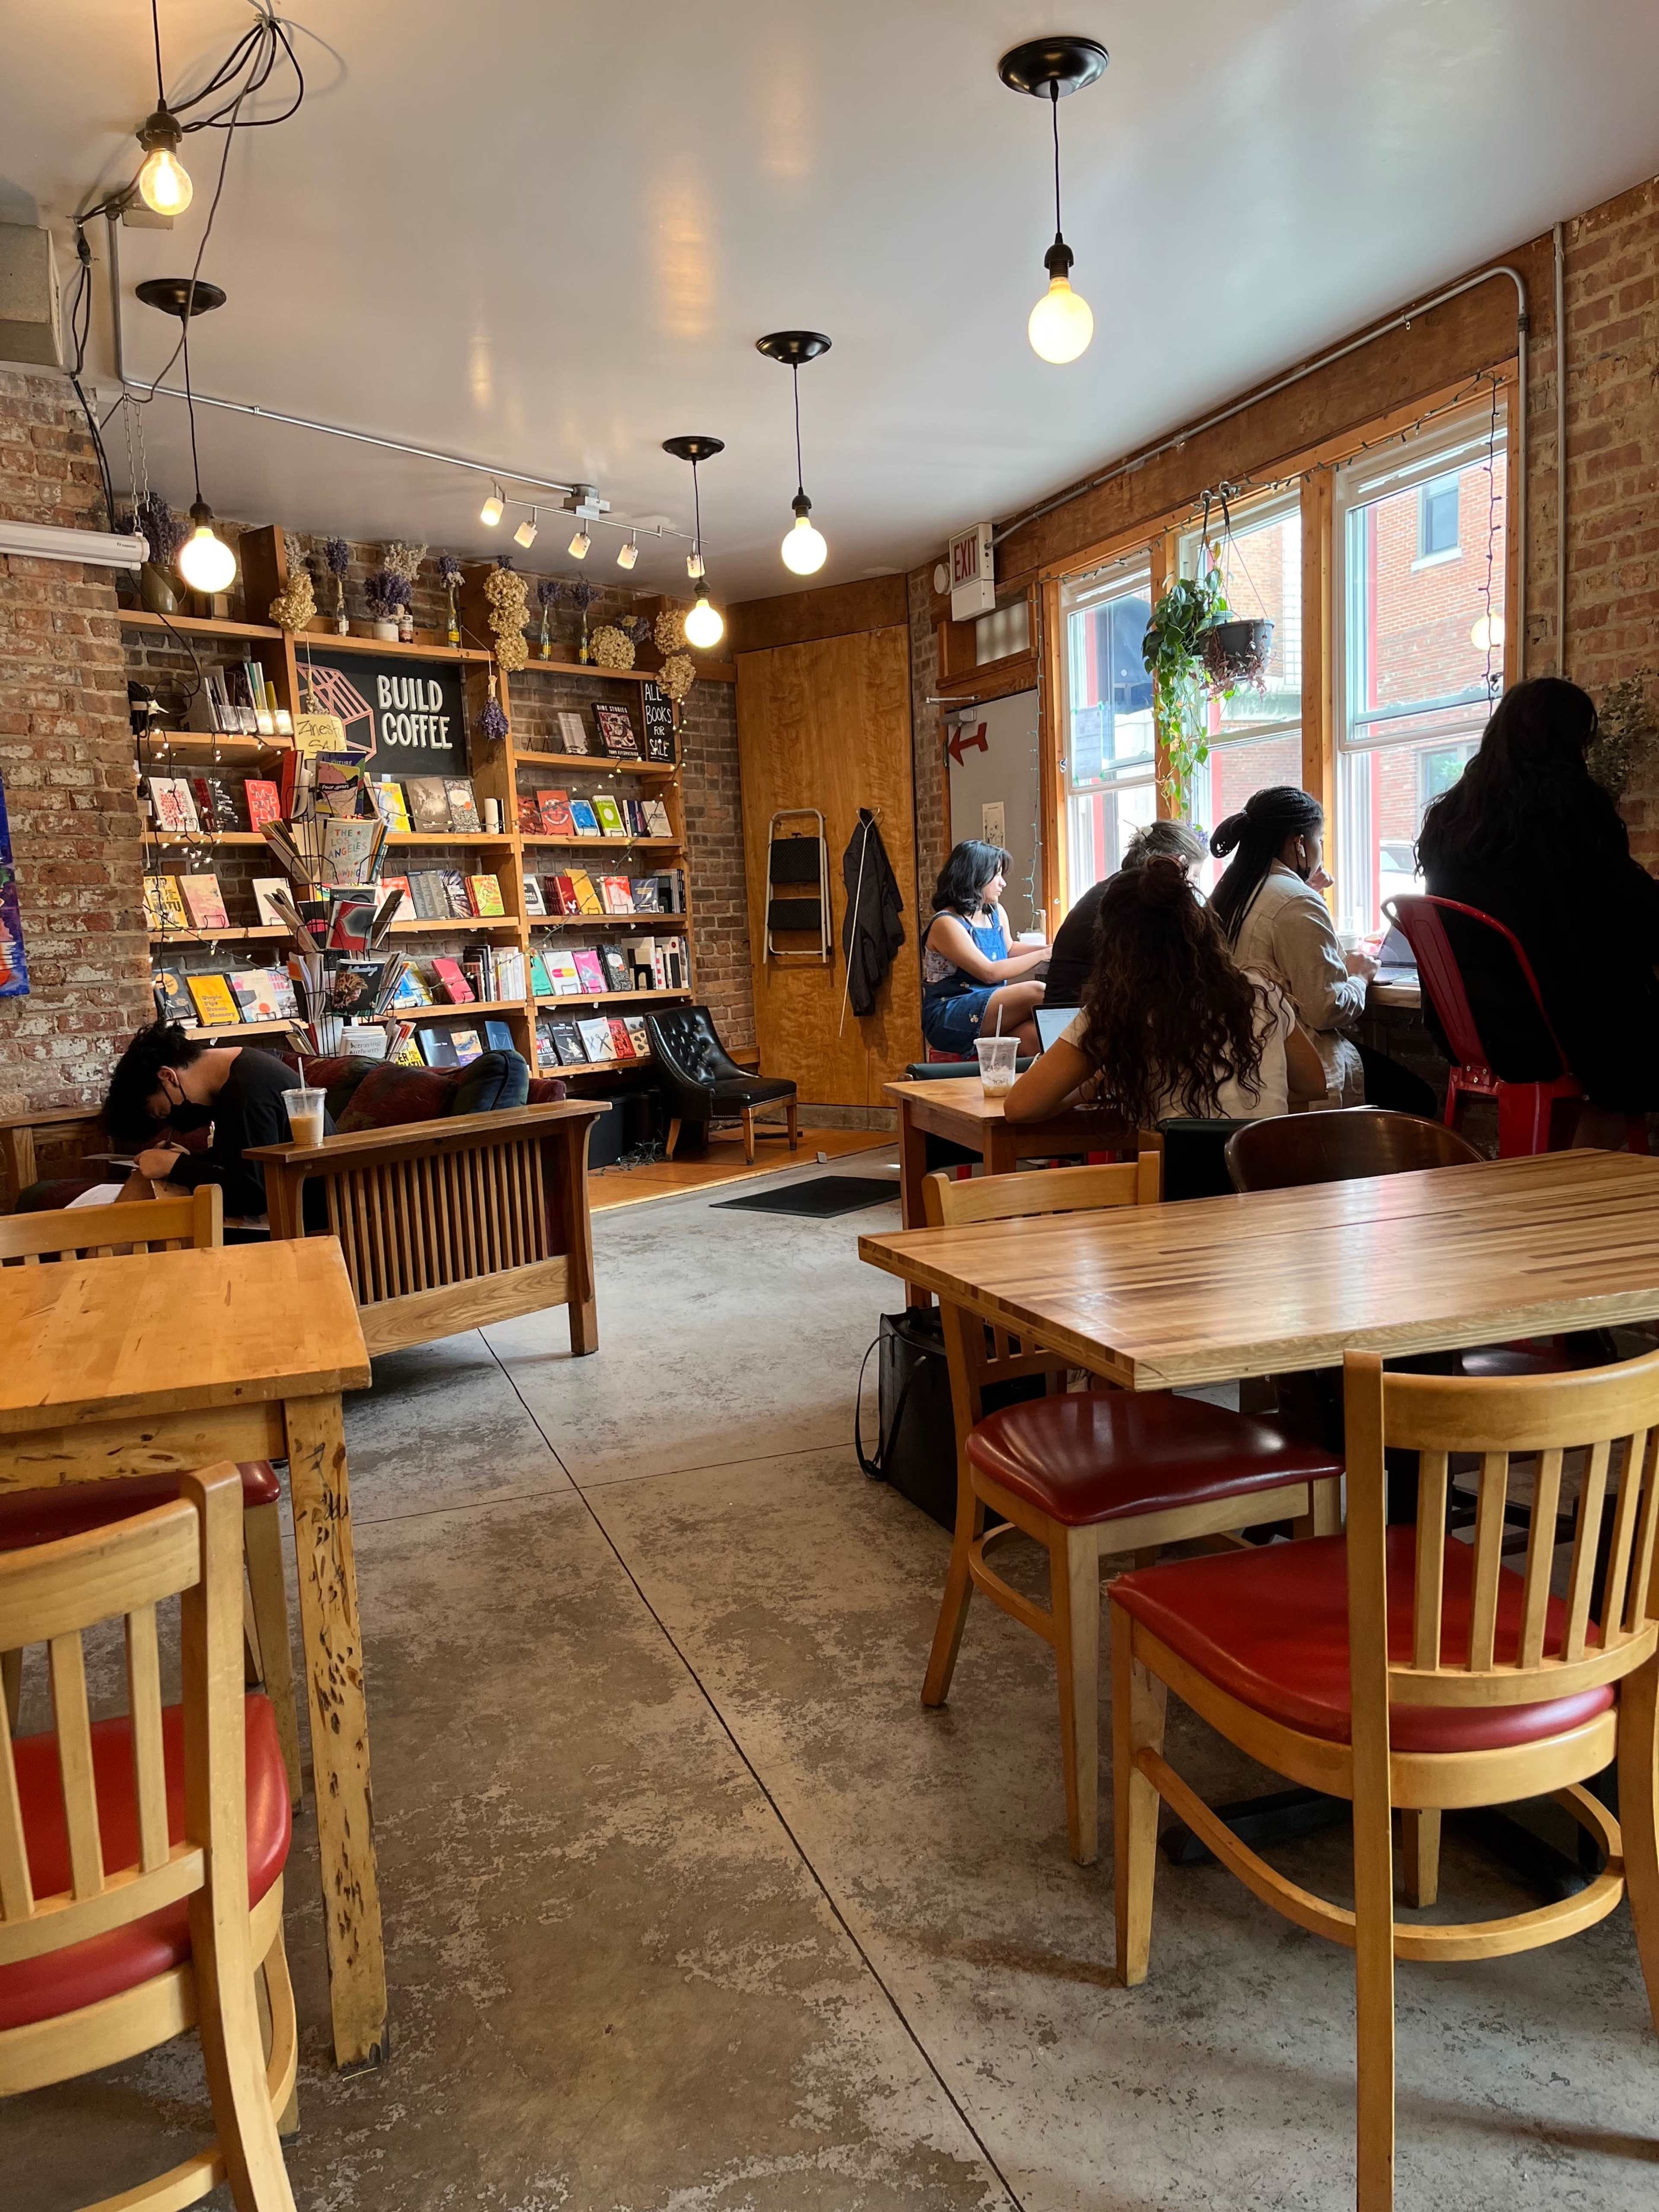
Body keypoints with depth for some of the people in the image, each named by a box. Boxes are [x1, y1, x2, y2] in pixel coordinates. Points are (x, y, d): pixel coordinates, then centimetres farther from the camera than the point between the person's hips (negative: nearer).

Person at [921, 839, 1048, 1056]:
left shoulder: (996, 914, 14)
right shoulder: (946, 924, -10)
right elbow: (990, 972, -17)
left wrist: (1050, 949, 17)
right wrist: (1043, 955, -11)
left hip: (993, 1009, 7)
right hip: (948, 1020, -7)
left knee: (1036, 1036, -29)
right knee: (1033, 992, -27)